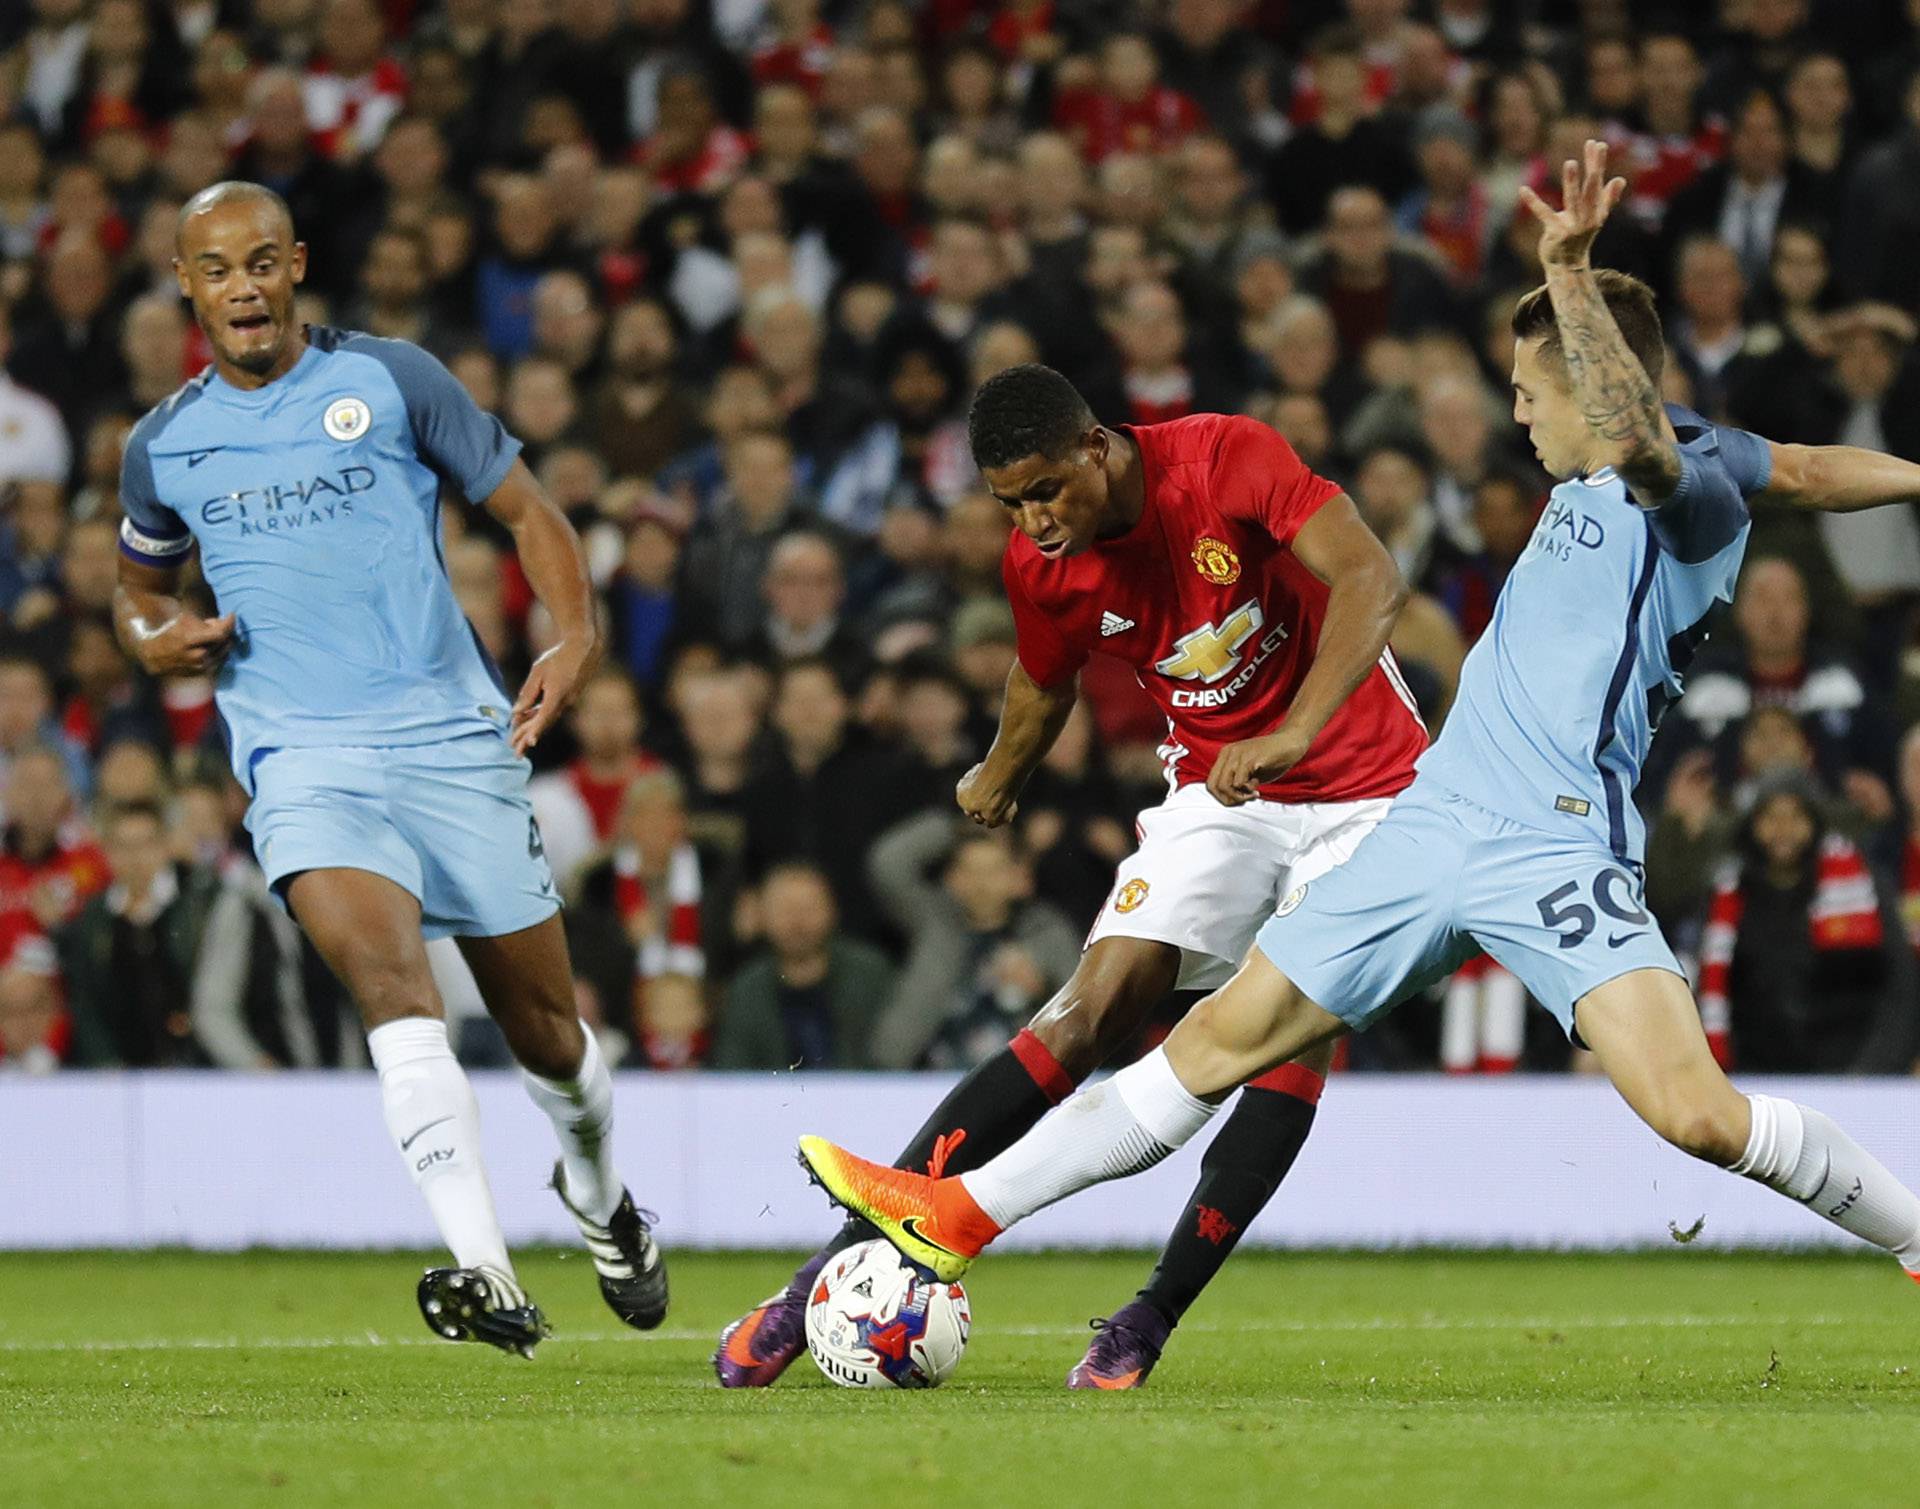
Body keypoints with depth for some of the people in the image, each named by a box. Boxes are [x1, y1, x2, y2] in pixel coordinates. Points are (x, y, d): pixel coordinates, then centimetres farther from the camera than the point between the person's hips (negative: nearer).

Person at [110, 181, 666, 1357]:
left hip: (456, 738, 0)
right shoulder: (164, 447, 10)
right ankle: (489, 1278, -36)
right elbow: (141, 585, 28)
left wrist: (578, 638, -9)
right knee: (388, 971, -27)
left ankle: (600, 1193, 42)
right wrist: (152, 636, 3)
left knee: (544, 1025, 8)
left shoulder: (388, 380, 3)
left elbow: (524, 507, 8)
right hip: (303, 761, 0)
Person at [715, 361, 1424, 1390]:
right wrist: (1000, 779, 33)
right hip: (1212, 791, 2)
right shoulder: (1039, 564, -8)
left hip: (1361, 782, -2)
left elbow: (1372, 582, -29)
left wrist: (1294, 732, -41)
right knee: (1094, 1010, -14)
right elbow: (1044, 680, 15)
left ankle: (1149, 1323, -12)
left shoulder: (1227, 459, -22)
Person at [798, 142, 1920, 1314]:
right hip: (1439, 820, 9)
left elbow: (1632, 441, -34)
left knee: (1696, 1114, -24)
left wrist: (1569, 268, -41)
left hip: (1557, 844, -9)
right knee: (1227, 1033, 12)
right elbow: (1811, 469, 33)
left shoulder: (1695, 487, -9)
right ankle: (959, 1218, 16)